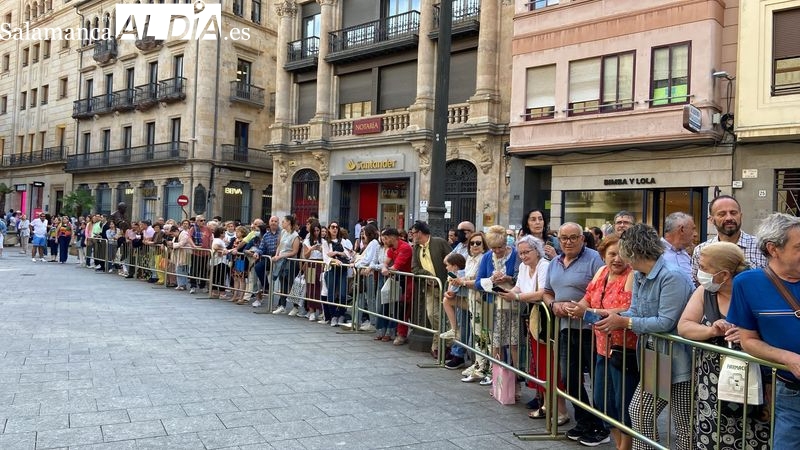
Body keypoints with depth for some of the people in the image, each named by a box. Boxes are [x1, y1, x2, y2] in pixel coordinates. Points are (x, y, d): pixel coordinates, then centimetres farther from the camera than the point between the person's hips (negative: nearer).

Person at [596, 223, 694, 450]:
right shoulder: (639, 276, 9)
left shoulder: (672, 276, -22)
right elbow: (634, 312, 9)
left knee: (684, 426, 3)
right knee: (638, 413, 14)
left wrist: (624, 322, -22)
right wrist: (613, 318, -10)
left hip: (676, 361, -9)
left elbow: (665, 322, -26)